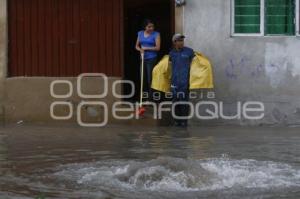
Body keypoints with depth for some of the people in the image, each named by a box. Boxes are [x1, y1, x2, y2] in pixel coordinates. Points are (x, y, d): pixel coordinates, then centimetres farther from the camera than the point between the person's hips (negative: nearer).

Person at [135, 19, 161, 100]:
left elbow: (158, 48, -10)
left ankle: (150, 98, -3)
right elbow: (137, 46, 15)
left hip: (152, 59, -5)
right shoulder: (140, 33, 10)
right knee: (143, 78, 4)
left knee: (150, 79, -7)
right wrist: (140, 49, -8)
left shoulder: (156, 34, -3)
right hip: (143, 59, 5)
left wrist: (146, 48, -9)